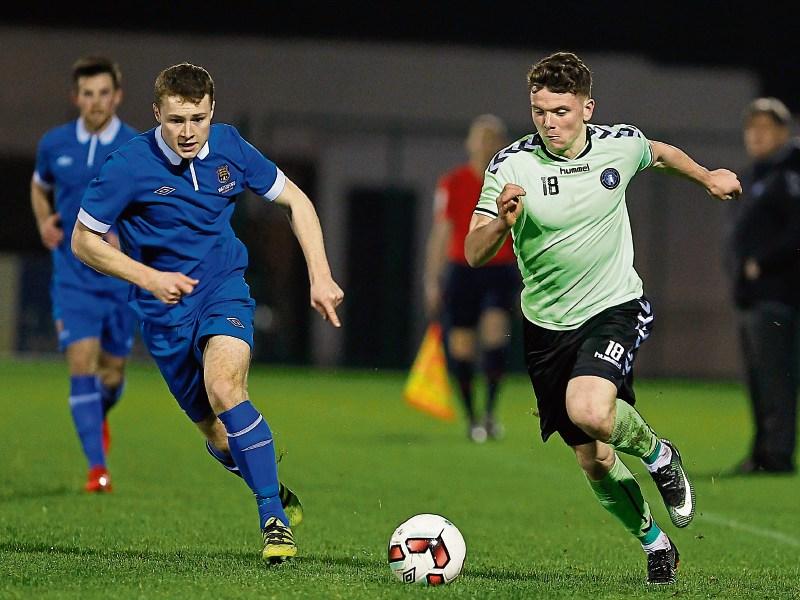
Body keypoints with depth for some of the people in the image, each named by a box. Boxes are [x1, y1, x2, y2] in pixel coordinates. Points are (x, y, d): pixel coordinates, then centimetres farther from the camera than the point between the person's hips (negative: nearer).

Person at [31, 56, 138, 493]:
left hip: (122, 279, 0)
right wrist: (44, 222, 2)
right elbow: (39, 187, 21)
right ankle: (97, 468, -17)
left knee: (112, 371, 10)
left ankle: (99, 415, 47)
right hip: (72, 277, 0)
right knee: (82, 363, -16)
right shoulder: (54, 144, 1)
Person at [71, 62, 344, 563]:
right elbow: (84, 241, -5)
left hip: (225, 291, 0)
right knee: (218, 436, 5)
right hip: (167, 314, 0)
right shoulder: (130, 165, -15)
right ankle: (277, 494, 34)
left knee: (224, 388, -28)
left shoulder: (229, 147, -6)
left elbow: (295, 200, 8)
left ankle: (275, 518, -25)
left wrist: (321, 276, -1)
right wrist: (149, 277, -17)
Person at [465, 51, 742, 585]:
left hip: (614, 307, -1)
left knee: (590, 412, -31)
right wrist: (501, 222, -37)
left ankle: (660, 456, 1)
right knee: (593, 461, 7)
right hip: (547, 324, 2)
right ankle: (655, 545, 33)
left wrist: (708, 177, 33)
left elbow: (660, 153, 18)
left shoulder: (621, 145, -8)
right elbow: (474, 255, -17)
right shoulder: (512, 166, -14)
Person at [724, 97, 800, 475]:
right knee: (758, 380, 11)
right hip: (750, 295, 10)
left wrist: (763, 263, -18)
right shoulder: (756, 175, 21)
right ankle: (762, 453, 15)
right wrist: (739, 269, 10)